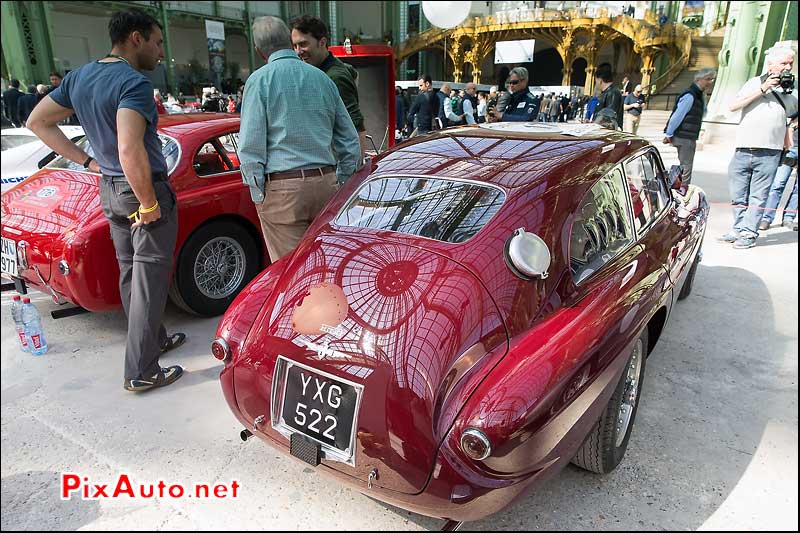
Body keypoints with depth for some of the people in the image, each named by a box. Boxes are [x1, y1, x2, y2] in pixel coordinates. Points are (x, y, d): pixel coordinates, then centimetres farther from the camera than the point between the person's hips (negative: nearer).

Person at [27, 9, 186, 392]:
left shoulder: (79, 77, 6)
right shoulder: (134, 83, -21)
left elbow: (37, 122, 13)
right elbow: (130, 151, -34)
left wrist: (87, 161, 9)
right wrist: (149, 204, -22)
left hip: (109, 190, 9)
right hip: (144, 188, -9)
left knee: (130, 272, 19)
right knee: (149, 279, 0)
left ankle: (153, 339, 36)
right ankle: (141, 372, 7)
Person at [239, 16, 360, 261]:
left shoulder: (260, 80, -1)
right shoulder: (323, 78, 13)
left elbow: (250, 146, -8)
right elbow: (351, 142, 15)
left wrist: (258, 194, 0)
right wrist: (341, 183, 20)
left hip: (282, 188, -5)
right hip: (325, 183, 5)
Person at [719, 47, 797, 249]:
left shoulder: (790, 90, 12)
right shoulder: (755, 83, 9)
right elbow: (733, 107, -5)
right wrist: (763, 89, -7)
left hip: (769, 153, 0)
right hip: (743, 151, 1)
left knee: (758, 197, -2)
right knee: (738, 195, 6)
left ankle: (749, 234, 0)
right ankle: (738, 230, 16)